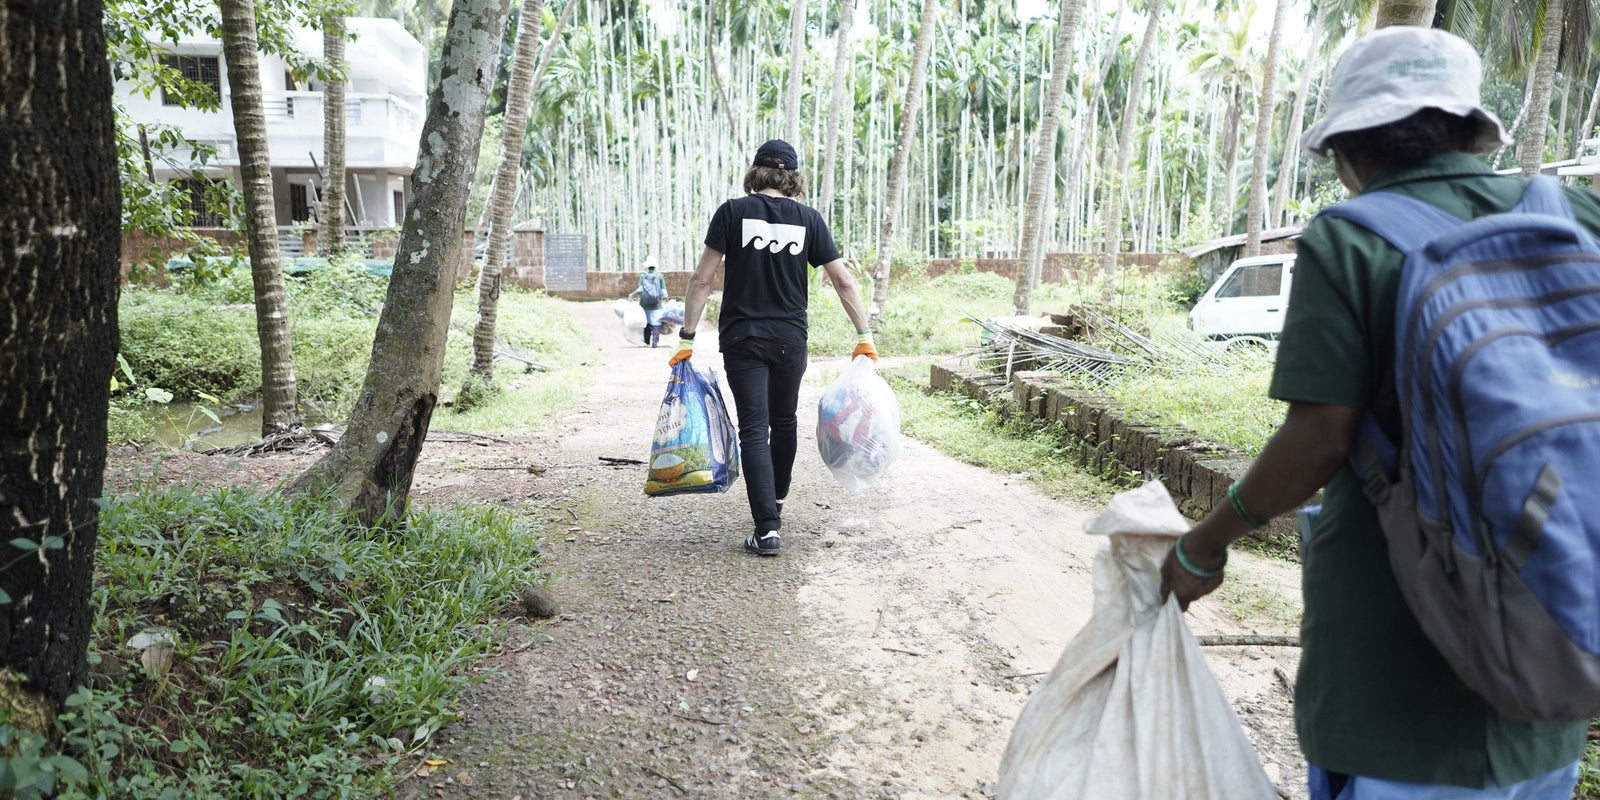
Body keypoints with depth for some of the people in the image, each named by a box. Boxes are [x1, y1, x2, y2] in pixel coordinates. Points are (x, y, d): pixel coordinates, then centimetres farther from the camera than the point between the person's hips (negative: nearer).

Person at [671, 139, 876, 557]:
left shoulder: (733, 212, -3)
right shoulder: (807, 218, 2)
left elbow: (702, 278, -6)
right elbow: (843, 280, 0)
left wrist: (687, 336, -1)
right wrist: (864, 336, 6)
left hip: (742, 338, -2)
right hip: (790, 337, 2)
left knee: (754, 430, 0)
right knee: (783, 421, 21)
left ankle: (767, 529, -6)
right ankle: (775, 503, 40)